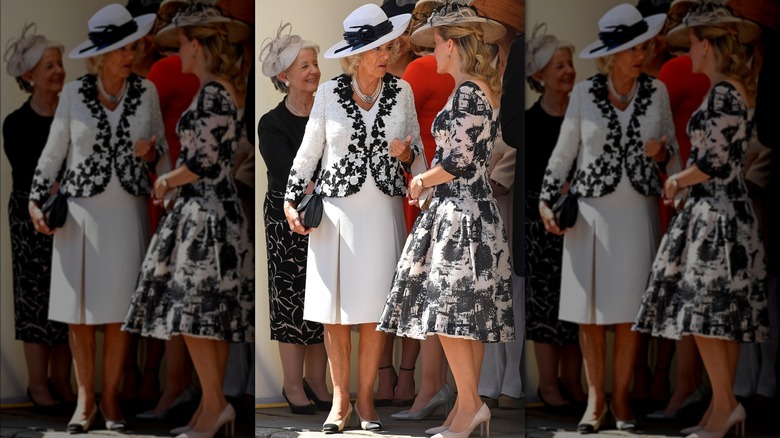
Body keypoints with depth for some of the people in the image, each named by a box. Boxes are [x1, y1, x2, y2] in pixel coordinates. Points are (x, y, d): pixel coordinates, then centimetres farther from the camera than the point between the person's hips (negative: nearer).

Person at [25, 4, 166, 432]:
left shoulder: (146, 92, 1)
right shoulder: (74, 93, -3)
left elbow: (161, 151, 10)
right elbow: (54, 151, 3)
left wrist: (151, 153, -12)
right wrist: (35, 202, -1)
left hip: (127, 212, 1)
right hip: (80, 210, -1)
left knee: (118, 309, 2)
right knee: (80, 310, 2)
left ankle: (111, 399, 14)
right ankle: (85, 400, 12)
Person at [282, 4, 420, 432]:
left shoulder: (401, 91, 4)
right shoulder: (329, 93, 0)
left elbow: (416, 148, 13)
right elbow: (309, 151, 6)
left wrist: (406, 154, -9)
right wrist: (291, 201, 2)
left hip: (382, 212, 1)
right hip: (336, 211, -1)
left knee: (374, 311, 1)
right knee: (335, 311, 1)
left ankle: (366, 398, 13)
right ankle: (340, 400, 12)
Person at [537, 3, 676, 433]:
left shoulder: (656, 91, 1)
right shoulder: (584, 93, -3)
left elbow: (671, 146, 10)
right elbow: (564, 151, 2)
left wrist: (661, 152, -12)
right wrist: (546, 202, -3)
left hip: (637, 212, 1)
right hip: (591, 210, -1)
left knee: (629, 309, 2)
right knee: (590, 309, 1)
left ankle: (621, 398, 15)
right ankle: (595, 399, 13)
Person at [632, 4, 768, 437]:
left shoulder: (722, 95, -16)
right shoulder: (737, 90, 13)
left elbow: (715, 165, -18)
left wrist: (675, 182, -3)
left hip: (714, 213, -10)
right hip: (726, 211, 10)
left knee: (703, 312, -8)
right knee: (724, 316, 10)